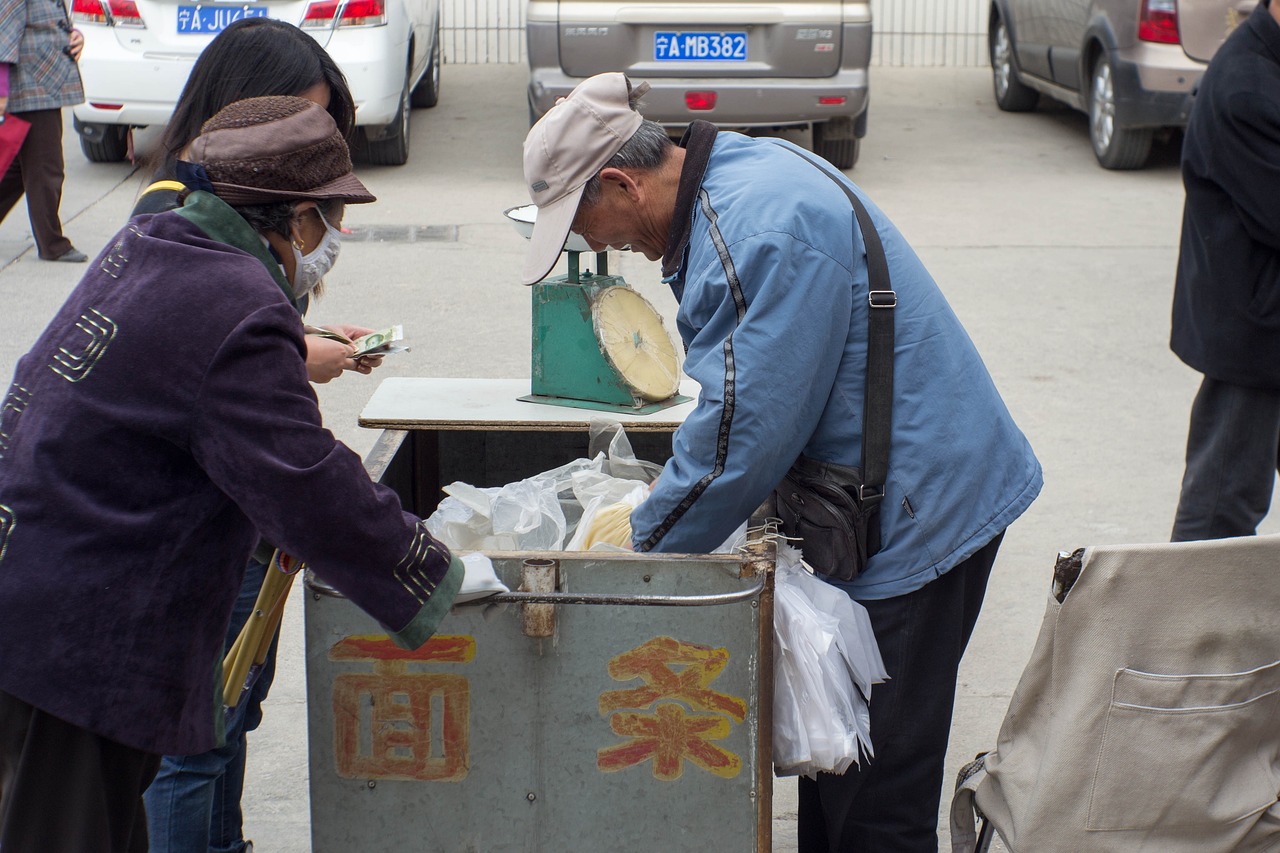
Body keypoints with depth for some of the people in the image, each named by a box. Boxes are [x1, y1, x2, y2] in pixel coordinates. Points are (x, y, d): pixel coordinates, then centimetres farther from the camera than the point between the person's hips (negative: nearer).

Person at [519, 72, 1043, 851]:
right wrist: (665, 501, 15)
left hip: (917, 515, -11)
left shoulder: (763, 230, -25)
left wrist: (642, 550, -10)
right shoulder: (735, 178, 9)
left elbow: (741, 435, -23)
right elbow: (742, 398, 20)